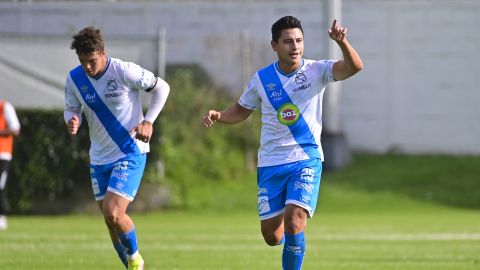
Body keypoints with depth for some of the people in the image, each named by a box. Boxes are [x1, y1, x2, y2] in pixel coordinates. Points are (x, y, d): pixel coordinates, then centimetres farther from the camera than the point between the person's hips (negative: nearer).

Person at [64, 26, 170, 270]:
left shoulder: (124, 71, -18)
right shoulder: (74, 78, -4)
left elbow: (161, 87, -5)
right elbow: (71, 109, 10)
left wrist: (148, 121, -14)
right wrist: (71, 121, -15)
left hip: (130, 153, -6)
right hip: (99, 157, 6)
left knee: (113, 213, -19)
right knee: (111, 221, 7)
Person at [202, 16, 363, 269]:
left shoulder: (316, 70, -7)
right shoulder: (262, 78, 0)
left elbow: (354, 67, -23)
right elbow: (241, 110, 14)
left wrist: (342, 42, -42)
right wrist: (218, 115, -6)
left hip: (306, 160, -3)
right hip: (270, 163, 3)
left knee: (294, 219, -23)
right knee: (272, 236, 4)